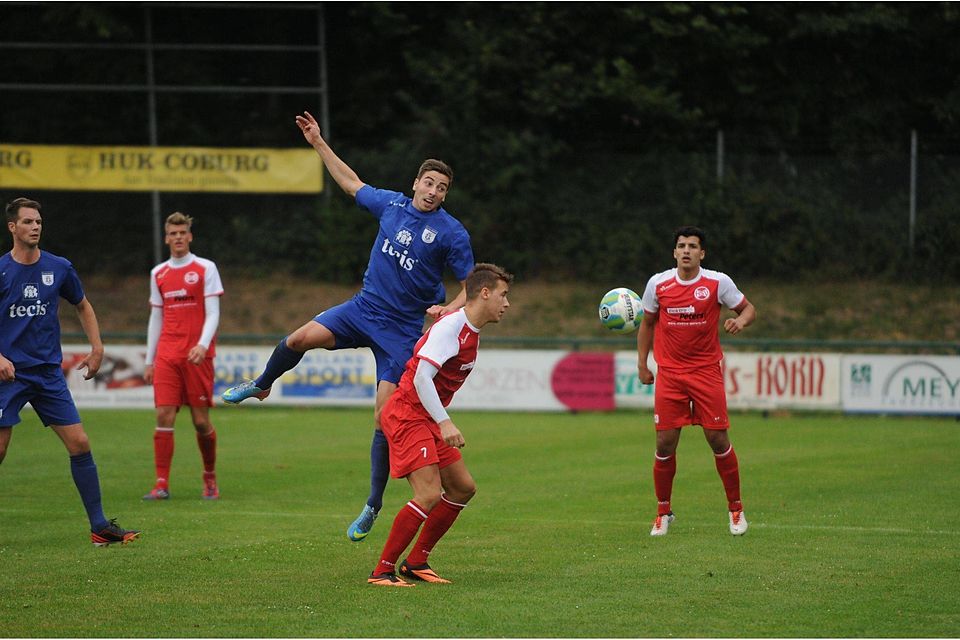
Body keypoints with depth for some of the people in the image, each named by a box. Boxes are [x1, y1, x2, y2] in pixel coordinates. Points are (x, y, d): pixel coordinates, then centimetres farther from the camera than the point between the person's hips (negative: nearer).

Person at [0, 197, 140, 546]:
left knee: (80, 444, -3)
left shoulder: (59, 268, 4)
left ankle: (99, 526, 3)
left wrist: (97, 349, 11)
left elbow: (83, 307, 21)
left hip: (49, 373, 3)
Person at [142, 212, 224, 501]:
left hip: (197, 356, -3)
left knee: (201, 420, -1)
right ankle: (161, 484, -8)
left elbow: (212, 314, -5)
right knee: (164, 417, -8)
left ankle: (210, 478, 19)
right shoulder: (158, 273, 13)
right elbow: (156, 318, 17)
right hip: (166, 355, 3)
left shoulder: (206, 269, 2)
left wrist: (203, 345, -21)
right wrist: (149, 361, 12)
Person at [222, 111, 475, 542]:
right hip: (363, 308, 4)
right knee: (303, 337, -19)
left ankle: (373, 505, 5)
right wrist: (319, 144, 20)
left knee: (384, 418, -7)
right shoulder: (392, 204, 4)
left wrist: (449, 309, -21)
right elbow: (351, 183, 20)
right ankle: (261, 386, 13)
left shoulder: (451, 233, -8)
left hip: (401, 330, -4)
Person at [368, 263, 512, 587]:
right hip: (406, 415, -10)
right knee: (429, 494, -18)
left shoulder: (471, 332, 12)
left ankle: (416, 561, 18)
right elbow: (421, 377, -25)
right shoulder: (451, 326, -18)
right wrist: (444, 423, -29)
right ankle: (382, 571, -11)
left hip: (427, 420, 10)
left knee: (463, 487, 11)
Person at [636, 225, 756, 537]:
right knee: (665, 444, -1)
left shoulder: (718, 282, -6)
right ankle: (663, 512, 14)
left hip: (706, 371, -1)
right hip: (669, 373, 1)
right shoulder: (658, 284, -1)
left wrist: (740, 321, -19)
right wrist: (642, 364, 10)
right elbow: (647, 323, 13)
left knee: (718, 440, -3)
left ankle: (736, 508, 12)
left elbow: (749, 309, 5)